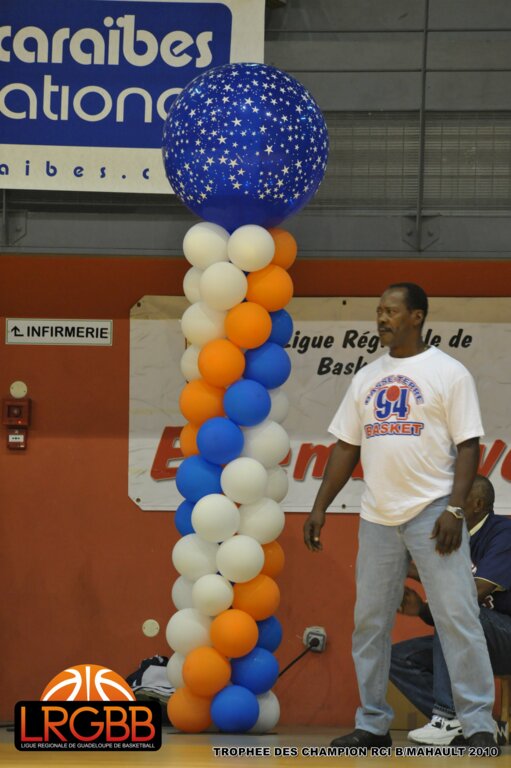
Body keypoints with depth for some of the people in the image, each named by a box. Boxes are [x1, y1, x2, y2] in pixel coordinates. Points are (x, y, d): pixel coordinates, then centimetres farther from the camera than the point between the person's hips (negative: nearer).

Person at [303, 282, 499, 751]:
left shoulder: (448, 372, -2)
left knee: (457, 616, -8)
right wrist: (320, 508, 11)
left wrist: (454, 509, -16)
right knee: (370, 622, 8)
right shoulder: (367, 378, 13)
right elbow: (346, 448, 16)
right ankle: (373, 724, 17)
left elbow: (468, 445, -7)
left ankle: (478, 725, -4)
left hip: (432, 513, -6)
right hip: (378, 517, 6)